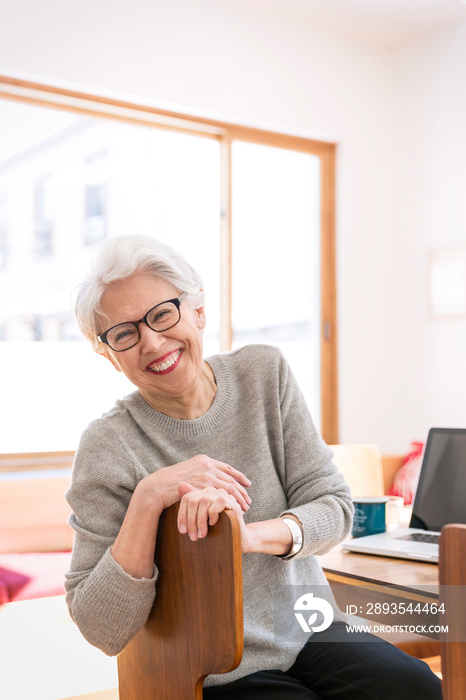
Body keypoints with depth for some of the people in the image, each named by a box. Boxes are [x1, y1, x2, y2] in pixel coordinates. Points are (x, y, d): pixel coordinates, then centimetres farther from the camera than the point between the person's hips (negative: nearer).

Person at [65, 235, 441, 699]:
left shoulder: (264, 373, -1)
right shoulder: (107, 447, -11)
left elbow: (333, 505, -5)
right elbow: (103, 633, -14)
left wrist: (249, 535, -26)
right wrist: (147, 500, -27)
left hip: (310, 631, 4)